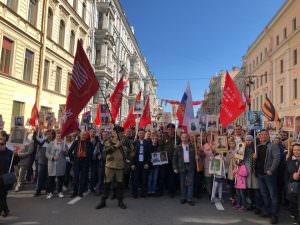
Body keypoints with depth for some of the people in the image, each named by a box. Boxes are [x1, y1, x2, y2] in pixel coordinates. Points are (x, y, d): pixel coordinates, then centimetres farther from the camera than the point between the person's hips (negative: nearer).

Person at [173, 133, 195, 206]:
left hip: (190, 166, 0)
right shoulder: (178, 148, 2)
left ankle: (190, 199, 7)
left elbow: (195, 156, 9)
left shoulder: (192, 147, 5)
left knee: (190, 183, 0)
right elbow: (174, 158, 2)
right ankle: (183, 198, 21)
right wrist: (175, 168, -3)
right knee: (182, 183, 8)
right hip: (182, 167, 0)